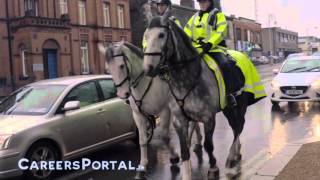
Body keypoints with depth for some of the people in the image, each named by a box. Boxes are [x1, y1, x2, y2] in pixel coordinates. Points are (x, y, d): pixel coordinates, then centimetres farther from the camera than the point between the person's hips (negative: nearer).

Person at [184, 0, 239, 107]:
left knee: (224, 64, -31)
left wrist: (209, 43, -23)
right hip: (197, 49, 5)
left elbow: (221, 32, -7)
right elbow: (186, 33, 16)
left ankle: (230, 94, -22)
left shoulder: (218, 15, 7)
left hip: (215, 47, -5)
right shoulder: (194, 17, 22)